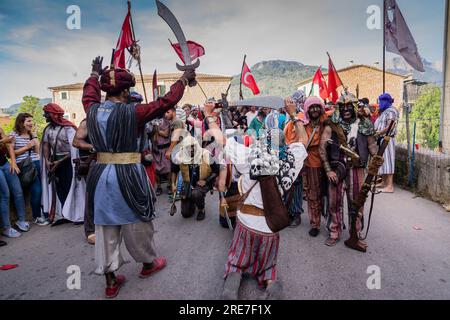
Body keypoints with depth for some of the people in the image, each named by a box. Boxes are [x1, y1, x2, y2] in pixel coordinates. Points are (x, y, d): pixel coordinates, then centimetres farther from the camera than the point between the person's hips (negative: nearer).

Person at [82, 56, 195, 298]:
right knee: (136, 221, 15)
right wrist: (184, 79, 4)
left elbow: (89, 94, 26)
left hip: (101, 174, 5)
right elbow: (166, 102, -9)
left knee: (105, 225, 13)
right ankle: (148, 264, 38)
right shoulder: (132, 113, -14)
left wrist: (95, 73, 44)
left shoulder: (92, 110, 2)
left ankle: (110, 282, 25)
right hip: (127, 176, -5)